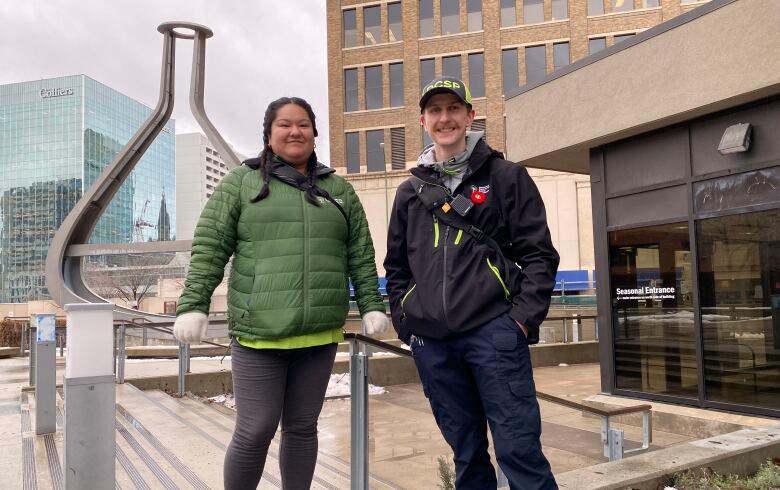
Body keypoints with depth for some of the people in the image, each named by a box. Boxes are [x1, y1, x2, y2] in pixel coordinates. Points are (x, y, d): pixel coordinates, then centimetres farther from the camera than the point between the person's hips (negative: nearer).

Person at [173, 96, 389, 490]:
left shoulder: (339, 189, 13)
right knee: (254, 432, 1)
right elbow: (209, 248, 0)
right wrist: (193, 305, -7)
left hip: (319, 334, 3)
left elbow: (360, 255, 13)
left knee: (302, 428, 13)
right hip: (259, 333, -3)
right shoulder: (241, 182, 4)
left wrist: (371, 305, 6)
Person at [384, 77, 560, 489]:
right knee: (466, 453, 13)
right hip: (431, 343, 4)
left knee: (518, 449, -2)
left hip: (493, 332, -3)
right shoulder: (410, 192, 16)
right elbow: (396, 268, 20)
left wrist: (524, 318, -9)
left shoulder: (505, 177, 6)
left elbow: (539, 254, 1)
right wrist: (405, 324, 8)